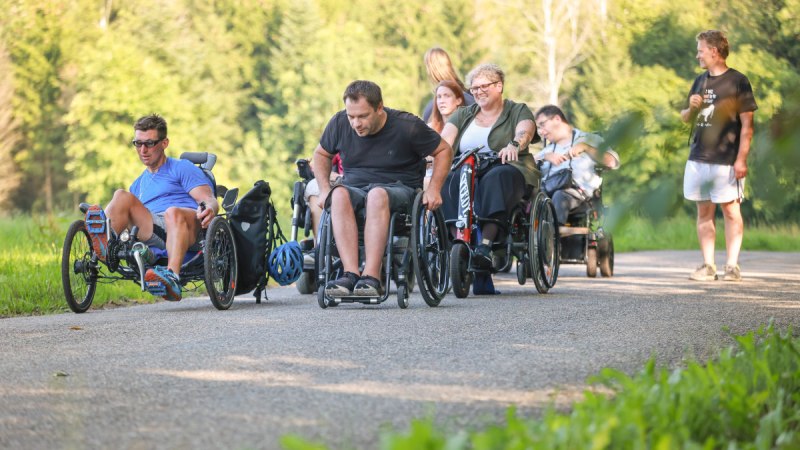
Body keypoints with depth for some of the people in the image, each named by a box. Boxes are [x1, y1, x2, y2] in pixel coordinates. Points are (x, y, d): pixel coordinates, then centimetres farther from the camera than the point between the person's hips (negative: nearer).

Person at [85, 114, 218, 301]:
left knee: (173, 212, -38)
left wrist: (208, 209, -23)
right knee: (122, 196, -15)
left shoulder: (182, 168, 17)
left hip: (186, 230, -4)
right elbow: (138, 218, 30)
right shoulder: (138, 184, 34)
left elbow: (210, 200, 3)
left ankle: (172, 278, -59)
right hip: (152, 233, 4)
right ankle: (103, 243, -44)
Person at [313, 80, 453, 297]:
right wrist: (325, 189, 5)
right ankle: (351, 274, -45)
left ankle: (371, 277, -47)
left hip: (398, 190, -3)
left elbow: (444, 150, 5)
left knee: (377, 195, -40)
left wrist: (434, 189, -6)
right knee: (339, 195, -35)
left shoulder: (407, 126, -6)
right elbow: (321, 154, 21)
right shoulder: (339, 123, 3)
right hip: (354, 187, 3)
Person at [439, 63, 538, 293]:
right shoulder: (463, 114, 23)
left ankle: (485, 243, -53)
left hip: (509, 169, -3)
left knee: (494, 179, -39)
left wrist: (514, 145, -36)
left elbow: (525, 131, -11)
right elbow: (445, 139, 4)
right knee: (448, 182, -32)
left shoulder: (518, 111, 12)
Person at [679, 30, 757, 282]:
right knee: (704, 212, 5)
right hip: (699, 158, 6)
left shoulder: (737, 81, -4)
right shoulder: (700, 81, 15)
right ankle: (708, 266, 8)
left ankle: (732, 265, 1)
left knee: (730, 210, -2)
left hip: (726, 161, -6)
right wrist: (691, 107, -1)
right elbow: (685, 118, 23)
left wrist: (741, 159, -14)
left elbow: (747, 124, -7)